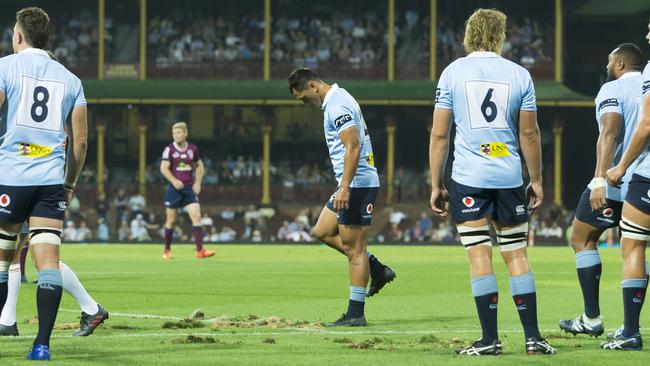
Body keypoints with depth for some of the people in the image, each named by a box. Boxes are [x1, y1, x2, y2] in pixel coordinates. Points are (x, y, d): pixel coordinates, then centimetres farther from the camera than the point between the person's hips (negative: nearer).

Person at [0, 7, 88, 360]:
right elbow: (80, 141, 12)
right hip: (52, 180, 3)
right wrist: (70, 184, 23)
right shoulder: (69, 79, 13)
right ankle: (42, 343, -13)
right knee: (48, 260, -5)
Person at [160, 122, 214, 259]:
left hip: (190, 188, 2)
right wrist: (174, 181, -25)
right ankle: (167, 251, 17)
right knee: (171, 219, 3)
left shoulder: (193, 149, 5)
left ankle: (200, 250, -13)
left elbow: (200, 166, 17)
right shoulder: (169, 149, -5)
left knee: (196, 216, -10)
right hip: (174, 189, -2)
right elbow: (164, 168, -10)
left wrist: (198, 183, 4)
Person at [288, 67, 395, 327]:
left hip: (357, 184, -11)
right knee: (323, 231, 15)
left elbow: (353, 147, -24)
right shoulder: (337, 100, 16)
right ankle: (377, 270, 16)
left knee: (354, 248, -7)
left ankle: (355, 314, -3)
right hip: (351, 185, 11)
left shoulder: (337, 106, -16)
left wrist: (344, 187, -27)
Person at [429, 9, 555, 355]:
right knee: (517, 255, 7)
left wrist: (436, 185, 7)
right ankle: (532, 337, 5)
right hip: (509, 178, 2)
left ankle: (490, 339, -5)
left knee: (479, 255, -2)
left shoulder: (452, 72, 1)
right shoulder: (519, 74, 4)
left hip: (468, 177, -2)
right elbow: (529, 134, 6)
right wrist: (536, 180, 16)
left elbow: (439, 134, 1)